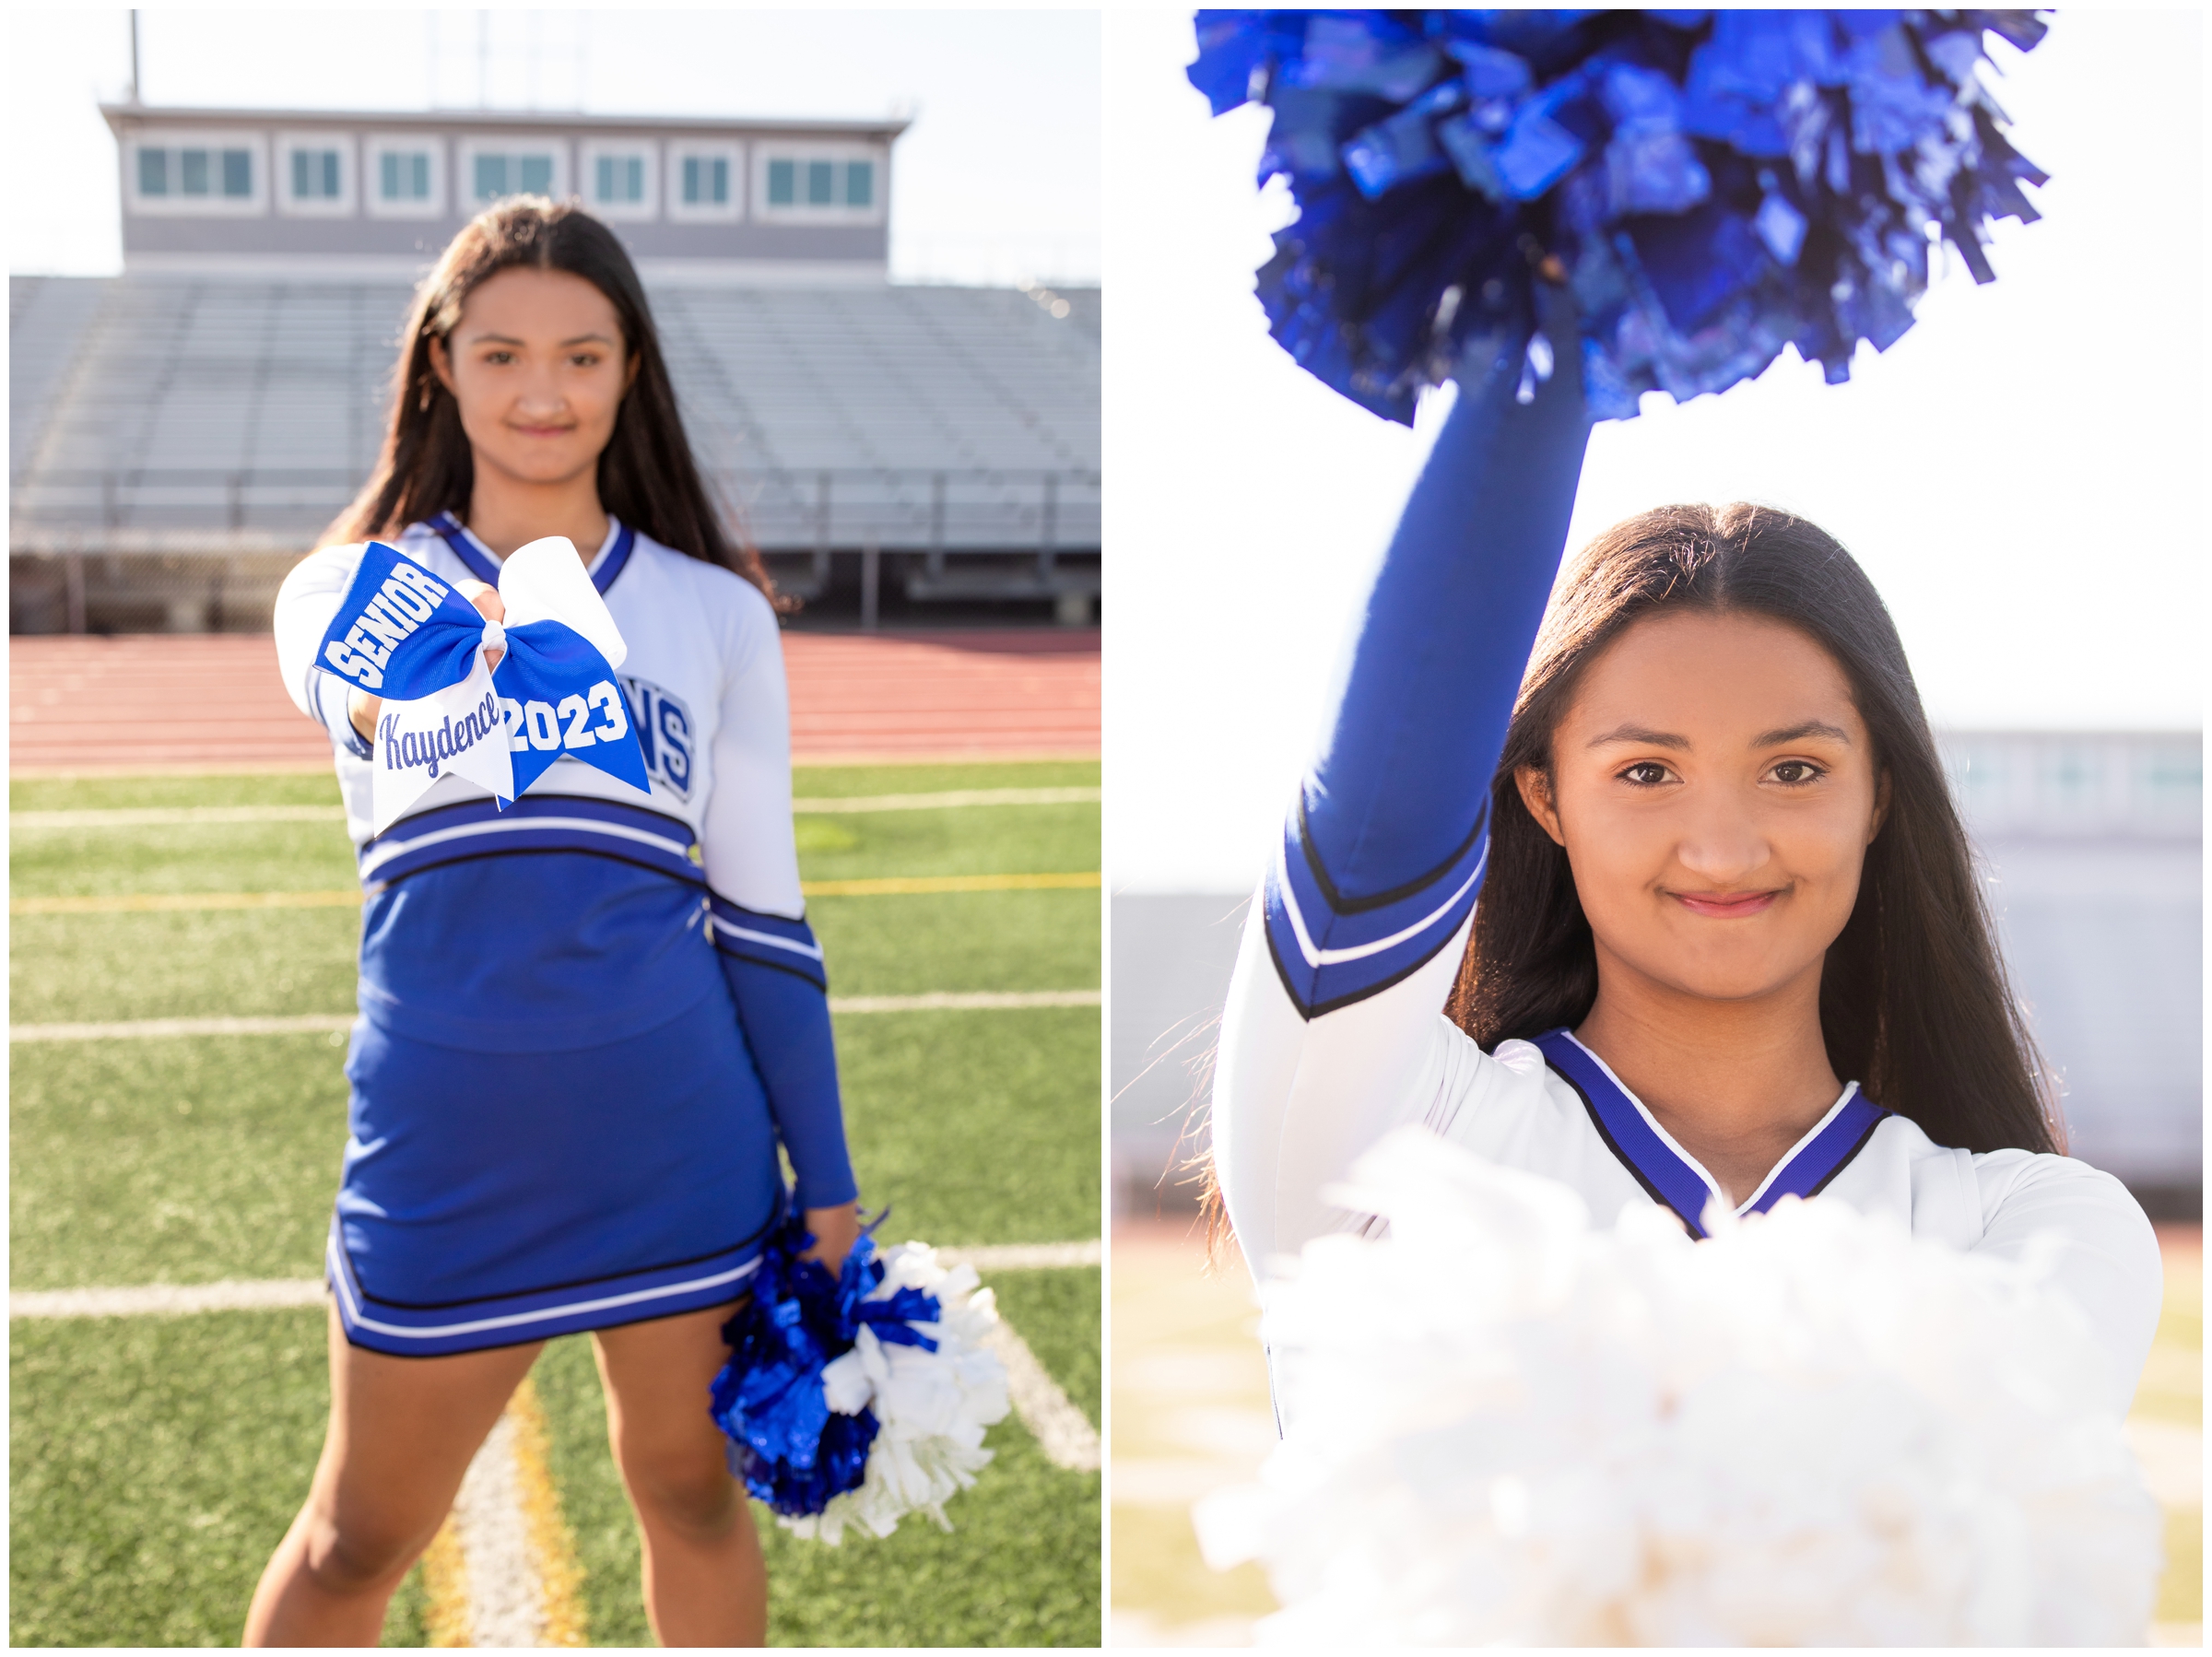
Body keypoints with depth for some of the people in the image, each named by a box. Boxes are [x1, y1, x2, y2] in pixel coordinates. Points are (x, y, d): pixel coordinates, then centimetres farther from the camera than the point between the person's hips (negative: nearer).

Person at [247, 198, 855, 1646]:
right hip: (446, 1133, -1)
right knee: (359, 1540, 10)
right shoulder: (355, 587, 3)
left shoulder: (714, 612, 6)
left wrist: (826, 1181, 6)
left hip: (678, 1127, 1)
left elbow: (761, 909, 8)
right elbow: (353, 690, -23)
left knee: (692, 1492, 13)